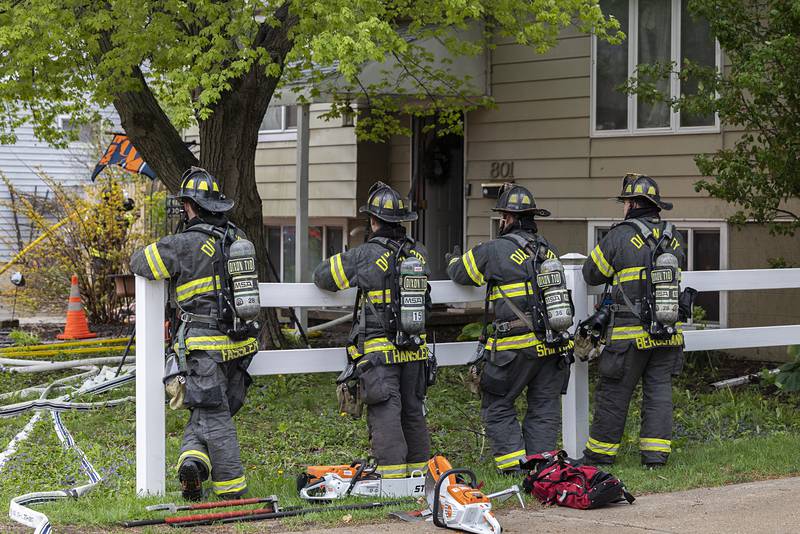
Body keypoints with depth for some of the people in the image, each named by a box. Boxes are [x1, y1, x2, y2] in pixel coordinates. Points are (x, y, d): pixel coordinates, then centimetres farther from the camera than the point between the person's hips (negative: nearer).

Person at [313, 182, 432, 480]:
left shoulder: (366, 255, -11)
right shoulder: (419, 253, 5)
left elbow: (322, 276, -2)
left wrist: (353, 277, 19)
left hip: (379, 351, -5)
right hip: (415, 349, 5)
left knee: (385, 413, -6)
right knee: (413, 410, 15)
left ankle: (392, 475, -11)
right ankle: (419, 469, 21)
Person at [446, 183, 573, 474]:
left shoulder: (495, 250, -6)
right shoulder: (549, 249, 11)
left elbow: (459, 273, 7)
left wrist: (453, 261, 32)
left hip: (517, 347, -5)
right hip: (556, 345, 5)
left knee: (498, 406, 7)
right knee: (544, 407, 12)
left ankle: (513, 464, 0)